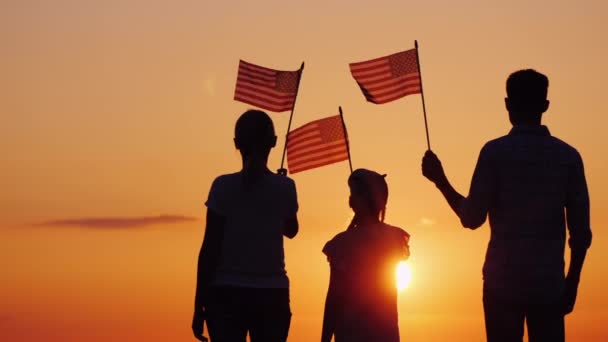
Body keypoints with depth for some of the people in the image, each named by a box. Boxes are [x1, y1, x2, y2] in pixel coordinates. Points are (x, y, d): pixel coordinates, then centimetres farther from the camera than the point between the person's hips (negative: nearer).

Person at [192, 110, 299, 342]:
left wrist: (199, 305, 0)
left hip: (227, 293, -1)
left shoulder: (224, 186, -5)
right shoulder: (284, 187, 1)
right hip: (271, 295, 2)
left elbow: (210, 247, -5)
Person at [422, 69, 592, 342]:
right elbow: (581, 231, 2)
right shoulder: (568, 156, 3)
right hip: (549, 283, 2)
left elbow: (472, 218, -5)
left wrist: (439, 180, 8)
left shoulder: (495, 152, -5)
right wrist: (572, 283, 12)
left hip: (504, 280, -2)